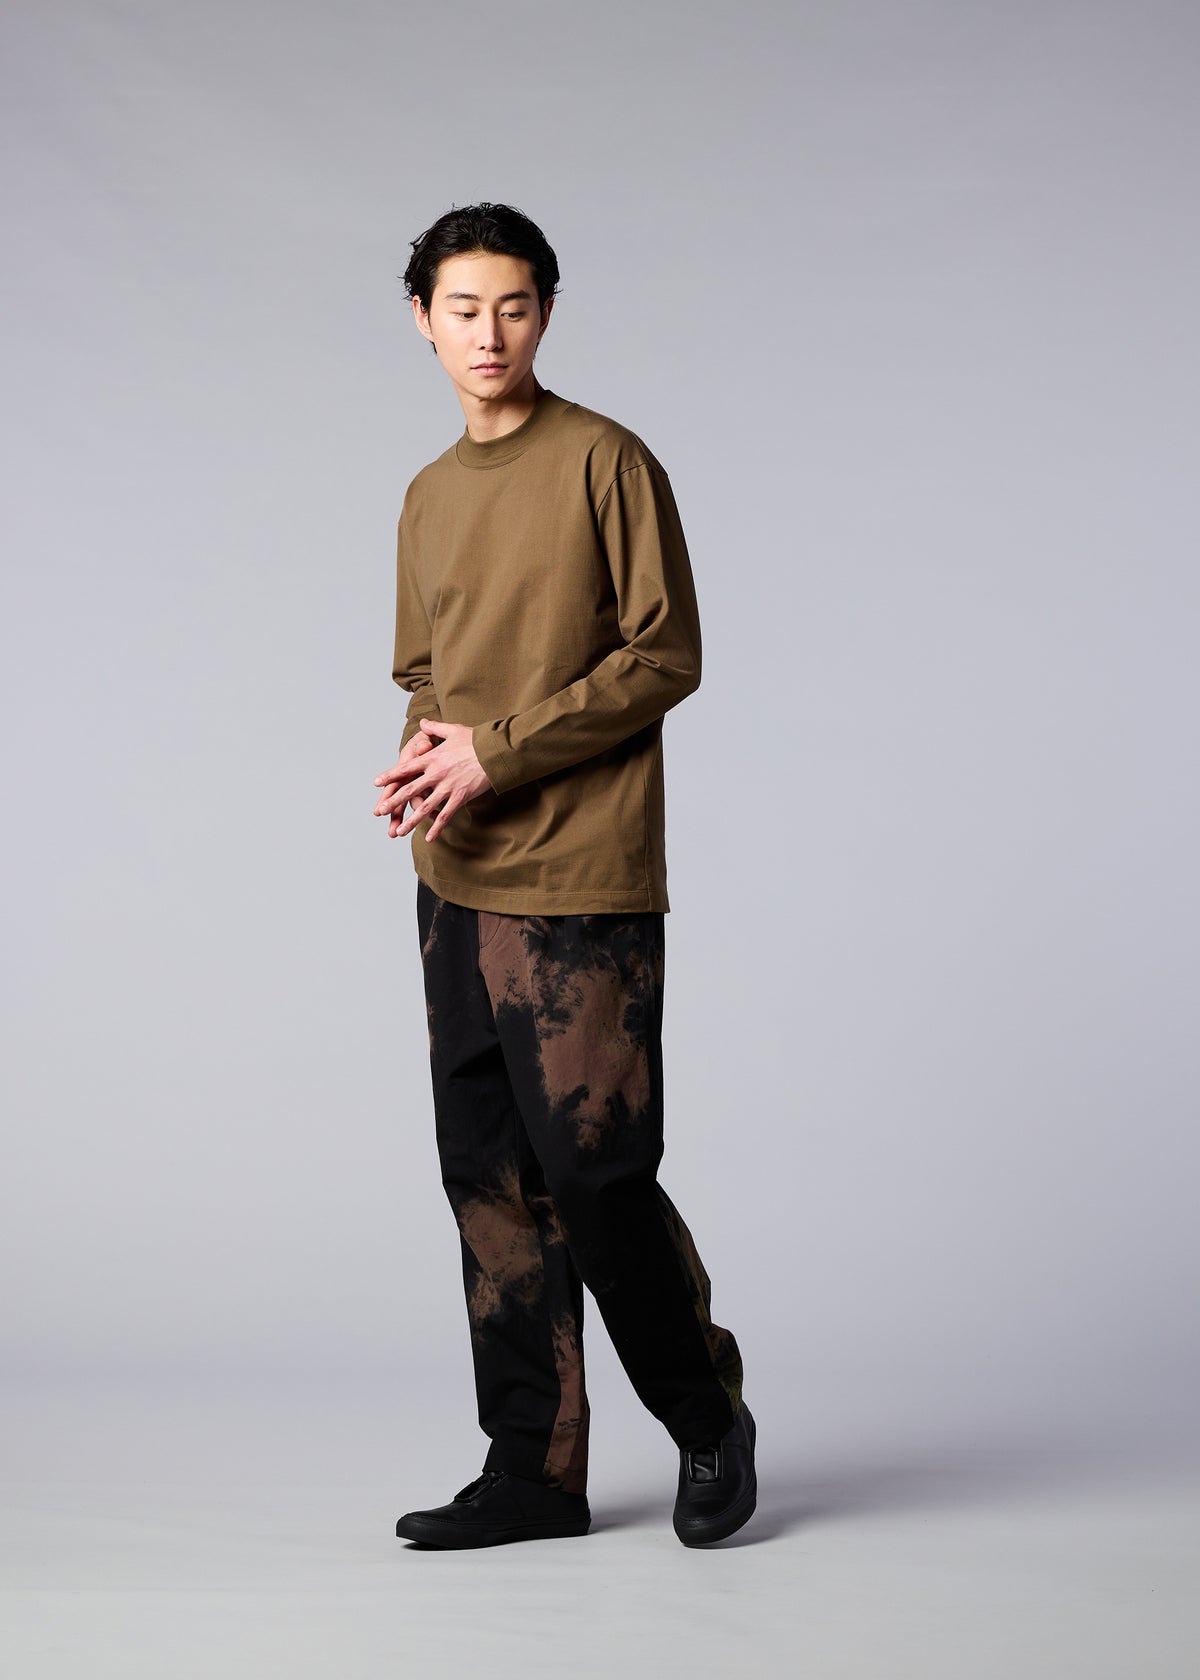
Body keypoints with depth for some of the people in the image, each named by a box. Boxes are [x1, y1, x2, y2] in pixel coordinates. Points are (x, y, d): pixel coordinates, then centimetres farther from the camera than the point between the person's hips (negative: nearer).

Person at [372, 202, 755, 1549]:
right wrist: (422, 753, 0)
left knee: (594, 1169, -7)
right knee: (490, 1175, 6)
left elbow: (666, 654, -9)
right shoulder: (428, 500, 16)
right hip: (456, 883, 7)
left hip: (581, 885, -7)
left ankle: (708, 1417, 16)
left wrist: (497, 752, -13)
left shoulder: (605, 461, -4)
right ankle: (535, 1470, 14)